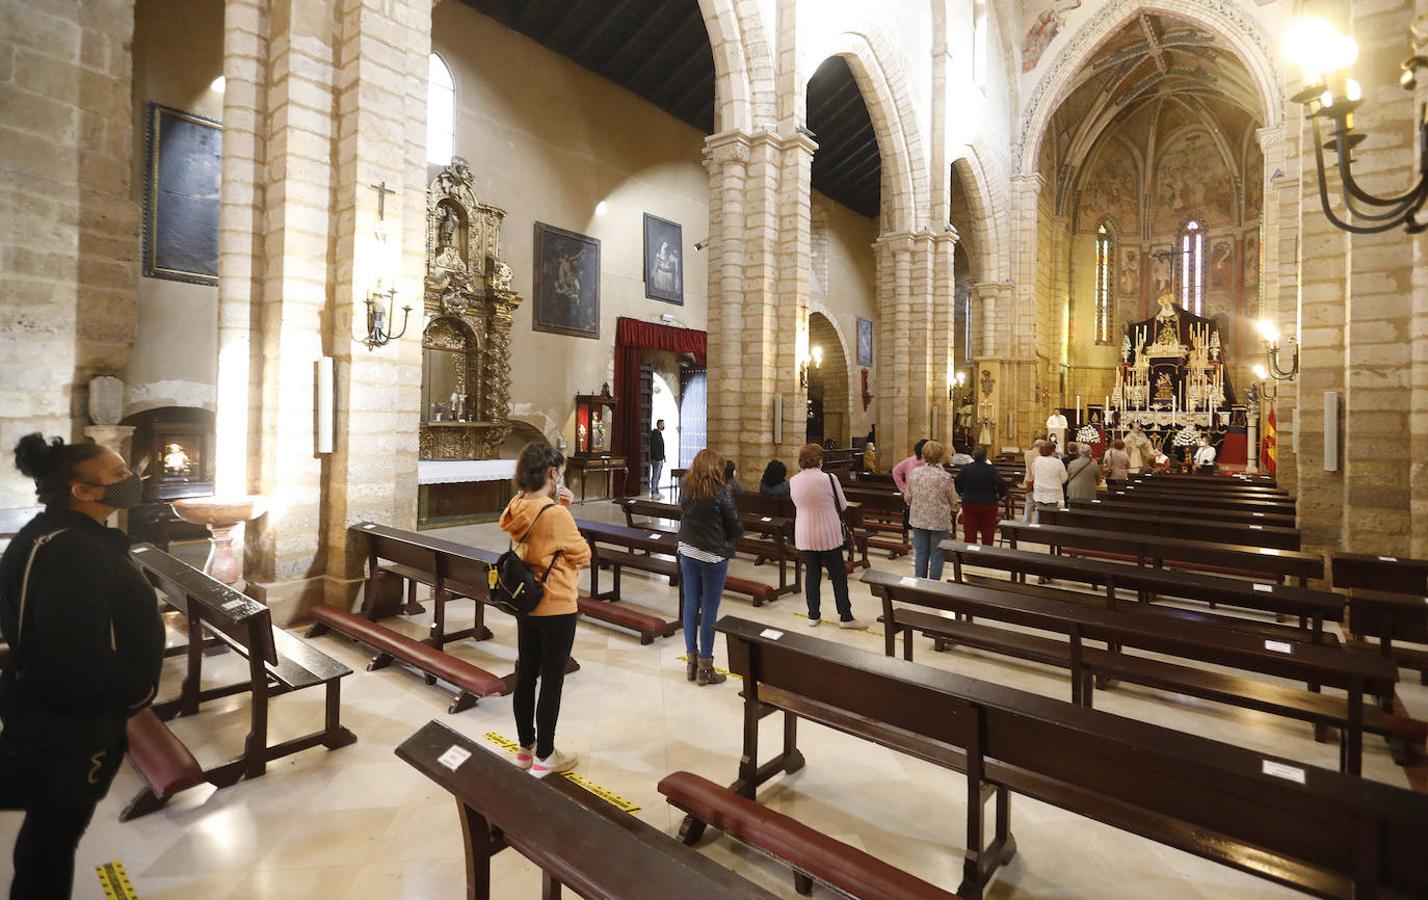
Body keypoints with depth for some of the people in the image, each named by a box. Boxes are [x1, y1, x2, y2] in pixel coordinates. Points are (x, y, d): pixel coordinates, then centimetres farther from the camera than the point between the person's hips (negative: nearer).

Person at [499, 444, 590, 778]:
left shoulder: (517, 507, -1)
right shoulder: (555, 515, -25)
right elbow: (582, 555, -12)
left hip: (526, 603, 8)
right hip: (556, 608, -8)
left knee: (526, 676, 18)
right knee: (552, 682, 7)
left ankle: (525, 748, 34)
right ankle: (544, 757, 21)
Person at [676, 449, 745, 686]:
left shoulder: (685, 488, -2)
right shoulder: (720, 492, -16)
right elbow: (736, 527, -10)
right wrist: (731, 537, 11)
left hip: (687, 551, 5)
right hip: (713, 555, -5)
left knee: (690, 605, 14)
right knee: (709, 610, 4)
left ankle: (691, 661, 25)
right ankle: (705, 668, 13)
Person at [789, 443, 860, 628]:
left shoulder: (793, 481, -3)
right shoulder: (829, 479, -14)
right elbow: (843, 505, -1)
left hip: (804, 536, 4)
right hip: (828, 536, -3)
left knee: (812, 573, 14)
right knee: (838, 575, 10)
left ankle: (813, 616, 21)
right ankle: (845, 617, 17)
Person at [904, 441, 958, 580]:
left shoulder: (914, 473, -6)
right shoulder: (945, 477, -16)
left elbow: (908, 497, 4)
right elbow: (953, 500, -4)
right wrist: (954, 511, 18)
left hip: (918, 519, 3)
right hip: (939, 521, -3)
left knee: (920, 553, 13)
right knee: (936, 555, 8)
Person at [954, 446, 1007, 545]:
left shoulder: (966, 468, -2)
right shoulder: (991, 469, -9)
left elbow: (957, 484, 1)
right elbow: (1001, 484, -18)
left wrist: (963, 494, 18)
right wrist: (999, 496, -1)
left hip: (969, 504, 2)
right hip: (988, 505, -2)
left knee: (969, 534, 7)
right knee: (987, 535, 7)